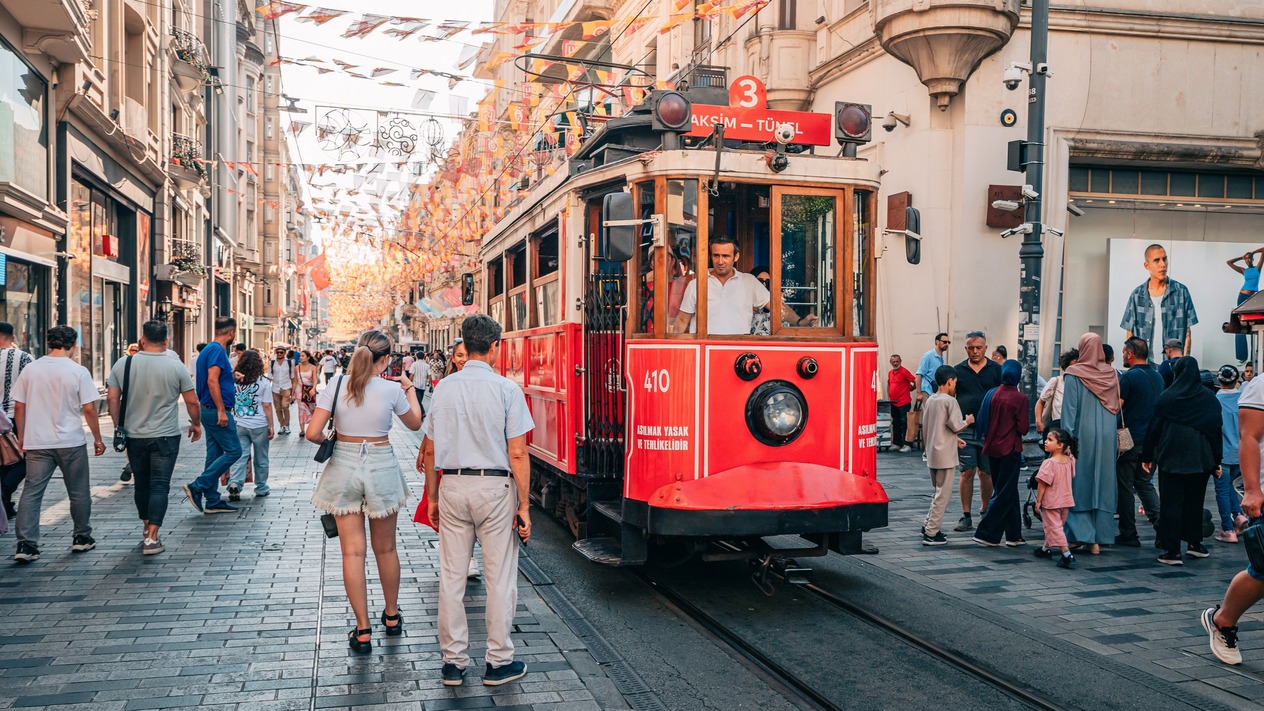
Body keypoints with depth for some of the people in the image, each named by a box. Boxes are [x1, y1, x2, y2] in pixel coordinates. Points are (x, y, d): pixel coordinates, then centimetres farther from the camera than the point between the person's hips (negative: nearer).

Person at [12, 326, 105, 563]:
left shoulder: (30, 370, 1)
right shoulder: (79, 372, -8)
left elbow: (19, 407, 5)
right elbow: (89, 409, -8)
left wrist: (21, 437, 17)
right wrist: (97, 438, 3)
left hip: (37, 443, 2)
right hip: (71, 443, -2)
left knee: (31, 492, 4)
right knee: (79, 493, 12)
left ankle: (25, 545, -3)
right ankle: (82, 538, 22)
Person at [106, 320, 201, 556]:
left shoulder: (124, 364, -2)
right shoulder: (176, 367, -7)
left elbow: (112, 398, 0)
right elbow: (192, 401, -3)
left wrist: (119, 426, 12)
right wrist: (196, 424, 13)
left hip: (134, 436, 3)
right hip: (165, 437, -3)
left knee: (142, 483, 17)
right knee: (160, 486, -2)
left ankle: (146, 528, 31)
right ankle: (151, 538, -8)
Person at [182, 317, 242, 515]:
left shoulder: (208, 349, 15)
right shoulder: (217, 350, -15)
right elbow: (212, 381, -23)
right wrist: (221, 410, -23)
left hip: (209, 410, 10)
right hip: (216, 410, -10)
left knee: (215, 454, 11)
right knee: (233, 451, -6)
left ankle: (213, 501, 14)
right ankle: (197, 487, -8)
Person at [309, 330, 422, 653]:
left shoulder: (337, 385, -7)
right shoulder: (392, 389, -9)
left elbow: (313, 433, -10)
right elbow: (415, 423, 9)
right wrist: (410, 389, 21)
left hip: (344, 466, 1)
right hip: (381, 467, 0)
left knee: (352, 551, 4)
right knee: (386, 548, 16)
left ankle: (363, 631, 6)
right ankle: (392, 616, 32)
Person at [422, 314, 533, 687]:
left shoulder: (444, 387, 2)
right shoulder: (506, 389, -9)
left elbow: (430, 450, 6)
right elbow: (518, 454, -10)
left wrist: (432, 497, 16)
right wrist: (524, 505, -4)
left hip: (452, 487, 4)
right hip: (495, 488, -3)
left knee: (451, 576, 10)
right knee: (499, 578, 7)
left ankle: (453, 662, 19)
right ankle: (499, 662, 15)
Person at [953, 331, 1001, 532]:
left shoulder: (996, 370, 4)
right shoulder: (958, 370, 6)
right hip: (965, 430, 0)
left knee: (986, 473, 7)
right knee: (967, 472, -1)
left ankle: (985, 511, 25)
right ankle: (966, 517, 4)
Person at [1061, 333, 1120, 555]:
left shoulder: (1073, 375, -8)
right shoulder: (1112, 374, 4)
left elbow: (1069, 409, -10)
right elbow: (1117, 408, 8)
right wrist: (1115, 439, 15)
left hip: (1083, 435, -4)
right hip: (1107, 437, 4)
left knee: (1080, 485, 3)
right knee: (1104, 486, 8)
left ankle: (1084, 535, -4)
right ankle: (1100, 538, 12)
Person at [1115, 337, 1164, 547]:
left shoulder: (1128, 377, -14)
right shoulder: (1157, 376, 9)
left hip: (1131, 441, -7)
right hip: (1152, 441, 7)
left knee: (1125, 487, 1)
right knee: (1145, 483, 17)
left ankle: (1128, 534, 5)